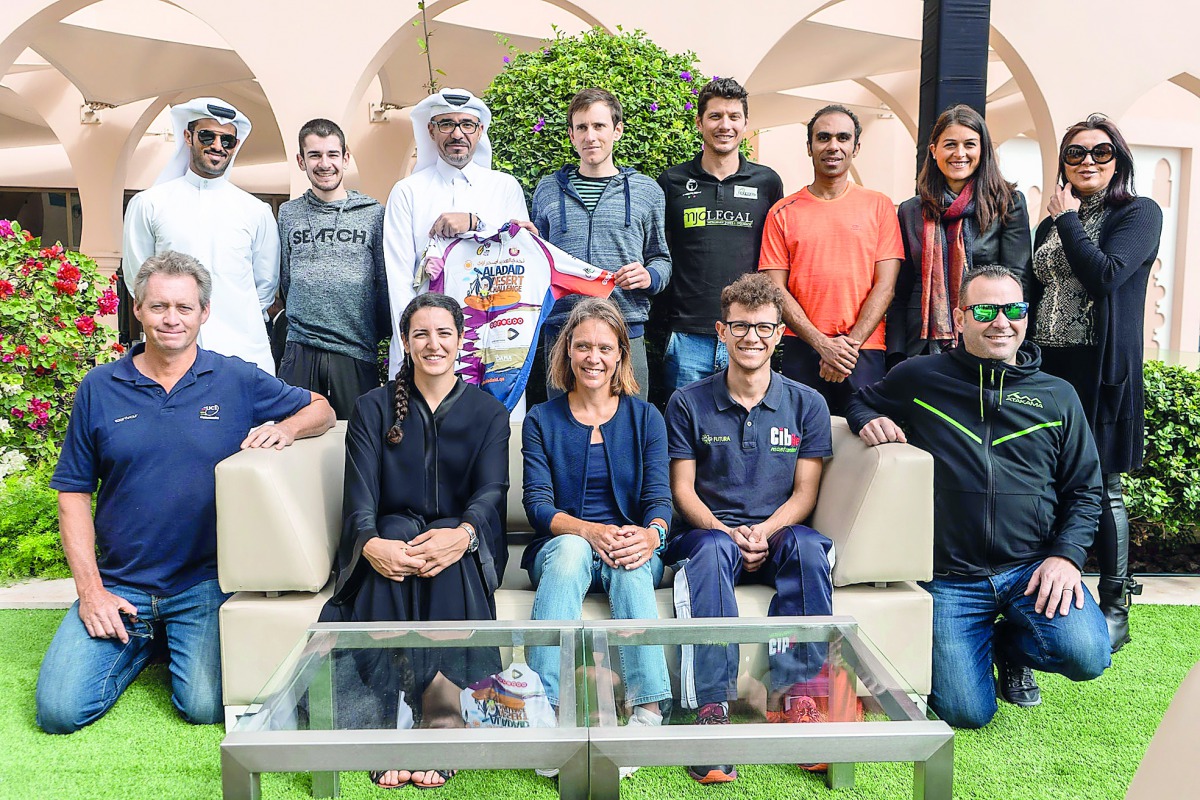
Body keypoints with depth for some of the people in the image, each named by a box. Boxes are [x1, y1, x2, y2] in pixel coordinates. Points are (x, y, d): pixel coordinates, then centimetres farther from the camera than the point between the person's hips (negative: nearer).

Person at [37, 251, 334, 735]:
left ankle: (179, 640, 17)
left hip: (205, 582, -2)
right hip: (119, 583, 2)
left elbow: (321, 409, 8)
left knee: (206, 706, -16)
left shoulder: (238, 381, 0)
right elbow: (73, 494, 5)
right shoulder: (99, 388, 3)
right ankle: (145, 640, 21)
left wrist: (285, 428, -17)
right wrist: (90, 589, -4)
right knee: (59, 709, -8)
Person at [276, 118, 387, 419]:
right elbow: (285, 281, 16)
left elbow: (386, 284, 5)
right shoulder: (288, 214, 10)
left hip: (356, 356, -2)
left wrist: (381, 336, 7)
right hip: (299, 353, 2)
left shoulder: (373, 213, 2)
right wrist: (304, 323, 13)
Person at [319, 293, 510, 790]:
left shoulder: (488, 412, 10)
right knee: (397, 533, -34)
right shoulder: (374, 409, 10)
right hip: (389, 540, 0)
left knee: (447, 556, -34)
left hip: (467, 548, 0)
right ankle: (436, 692, -38)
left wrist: (462, 534, -31)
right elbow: (360, 494, -5)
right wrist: (371, 544, -29)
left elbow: (491, 492, -6)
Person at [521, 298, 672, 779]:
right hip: (560, 546, 0)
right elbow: (537, 504, -3)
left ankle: (647, 710, -43)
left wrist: (650, 534, -24)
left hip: (630, 547, 1)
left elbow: (659, 498, 1)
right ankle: (549, 709, -43)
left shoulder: (645, 417, 10)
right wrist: (590, 531, -23)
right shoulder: (541, 421, 8)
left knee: (631, 560, -35)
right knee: (570, 549, -35)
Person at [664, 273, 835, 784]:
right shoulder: (689, 403, 6)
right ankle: (712, 709, -39)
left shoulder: (806, 404, 10)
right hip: (709, 530, -1)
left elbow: (804, 493, 5)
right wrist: (727, 532, -16)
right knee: (711, 549, -36)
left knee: (808, 544, -33)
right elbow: (683, 490, 2)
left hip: (775, 536, 2)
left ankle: (793, 696, -31)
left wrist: (764, 532, -14)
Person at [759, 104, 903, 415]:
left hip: (864, 351, 0)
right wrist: (822, 343, -10)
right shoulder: (783, 213, 6)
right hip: (801, 350, 0)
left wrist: (852, 342, -10)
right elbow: (776, 289, 0)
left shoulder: (879, 206, 7)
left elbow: (885, 284, 1)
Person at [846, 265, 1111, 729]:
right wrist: (869, 420, -4)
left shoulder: (1057, 396, 10)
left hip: (1033, 567, 2)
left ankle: (1010, 646, 12)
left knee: (1086, 655, -24)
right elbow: (860, 401, 21)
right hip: (951, 579, -1)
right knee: (967, 712, -9)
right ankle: (976, 646, 28)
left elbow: (1085, 490, 12)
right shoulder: (919, 378, 4)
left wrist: (1066, 555, -4)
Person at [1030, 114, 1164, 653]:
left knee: (1103, 489, -1)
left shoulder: (1139, 213, -1)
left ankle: (1115, 610, 10)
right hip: (1046, 364, 5)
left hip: (1101, 366, -5)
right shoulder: (1051, 223, 16)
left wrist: (1068, 219, -7)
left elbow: (1104, 275, -18)